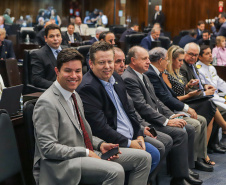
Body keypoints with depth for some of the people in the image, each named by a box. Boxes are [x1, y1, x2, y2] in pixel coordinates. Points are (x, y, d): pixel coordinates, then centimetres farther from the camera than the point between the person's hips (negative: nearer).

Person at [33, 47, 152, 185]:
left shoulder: (75, 95, 15)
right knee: (115, 171, -34)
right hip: (61, 164, -9)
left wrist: (100, 145, 2)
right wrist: (86, 153, -18)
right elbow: (48, 148, -20)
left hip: (87, 152, 9)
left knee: (144, 158, 1)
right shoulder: (47, 103, -15)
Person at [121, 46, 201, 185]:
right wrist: (166, 121, -20)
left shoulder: (144, 77, 18)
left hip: (156, 118, 10)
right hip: (144, 123, -10)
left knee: (189, 129, 3)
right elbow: (142, 107, -21)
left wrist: (172, 116, 5)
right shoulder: (128, 79, -16)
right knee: (180, 133, -23)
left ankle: (187, 169, 9)